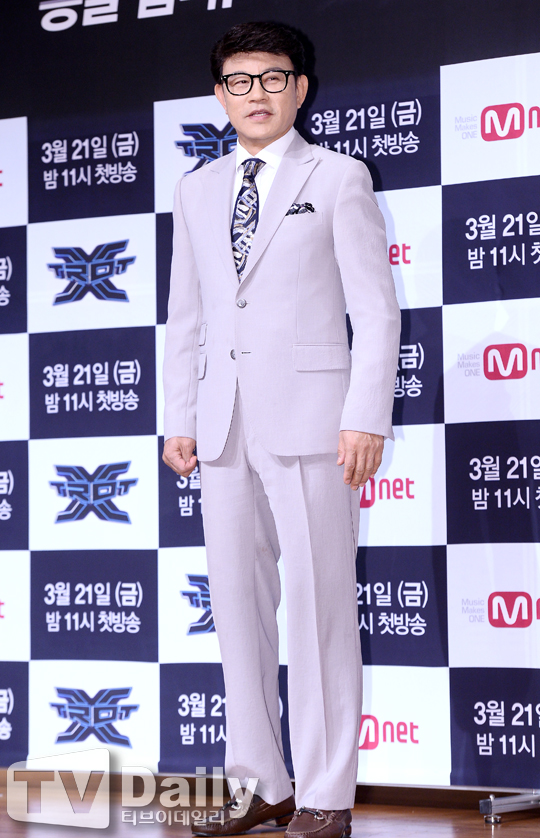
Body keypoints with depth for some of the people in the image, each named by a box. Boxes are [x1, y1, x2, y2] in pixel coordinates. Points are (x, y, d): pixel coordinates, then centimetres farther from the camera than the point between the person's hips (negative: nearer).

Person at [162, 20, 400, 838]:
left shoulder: (339, 178, 3)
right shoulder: (197, 191, 17)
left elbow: (376, 310, -2)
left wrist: (367, 419, -11)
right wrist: (179, 419, 10)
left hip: (309, 418, -5)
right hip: (225, 426, 5)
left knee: (320, 605, -4)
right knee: (237, 603, 6)